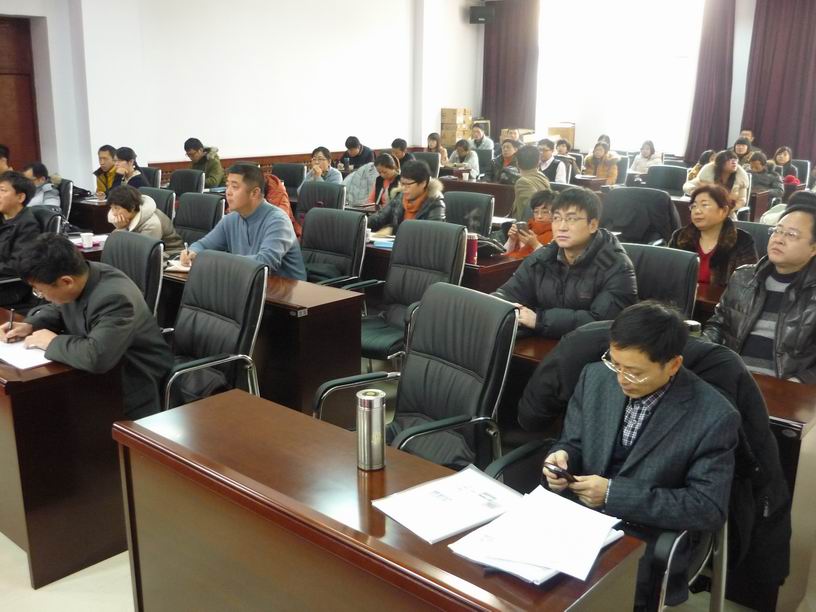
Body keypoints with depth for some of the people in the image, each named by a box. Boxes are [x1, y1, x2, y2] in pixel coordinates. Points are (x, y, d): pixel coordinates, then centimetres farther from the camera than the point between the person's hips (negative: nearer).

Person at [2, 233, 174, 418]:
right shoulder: (78, 277, -6)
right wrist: (30, 325, -3)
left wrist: (53, 342, -27)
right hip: (98, 373, 8)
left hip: (133, 384, -8)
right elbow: (57, 310, 18)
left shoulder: (115, 299, -33)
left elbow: (96, 357, -46)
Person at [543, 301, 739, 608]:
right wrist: (562, 456, -15)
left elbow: (709, 508, -15)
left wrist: (614, 493, -21)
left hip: (645, 543, -5)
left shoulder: (714, 417, -14)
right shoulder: (596, 377, -1)